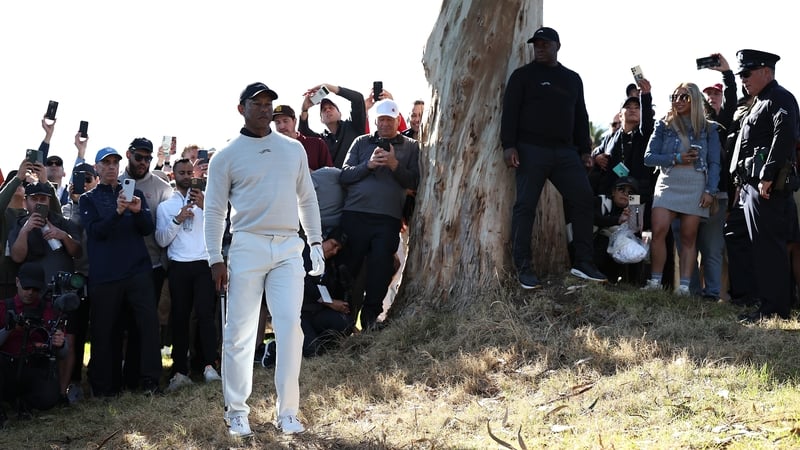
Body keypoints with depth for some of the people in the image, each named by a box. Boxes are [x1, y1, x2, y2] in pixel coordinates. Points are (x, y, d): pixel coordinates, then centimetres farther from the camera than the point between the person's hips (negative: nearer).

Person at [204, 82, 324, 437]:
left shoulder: (294, 149, 12)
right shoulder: (226, 156, 3)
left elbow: (307, 198, 17)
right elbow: (215, 210, 3)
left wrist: (316, 242, 11)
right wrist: (215, 258, -3)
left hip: (289, 248, 2)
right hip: (247, 246, -2)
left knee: (290, 327, -5)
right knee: (239, 332, 0)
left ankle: (287, 412, 2)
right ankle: (237, 412, 10)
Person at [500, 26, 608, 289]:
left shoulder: (572, 79, 18)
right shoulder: (523, 75, 4)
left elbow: (580, 117, 20)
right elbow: (510, 112, -3)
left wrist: (585, 149, 12)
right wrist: (509, 145, -14)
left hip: (565, 152, 4)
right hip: (531, 150, -4)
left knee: (583, 199, -3)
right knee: (526, 206, -5)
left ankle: (583, 263, 3)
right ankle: (523, 268, -2)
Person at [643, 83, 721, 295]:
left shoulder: (708, 128, 7)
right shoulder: (664, 125, 9)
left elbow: (714, 163, 5)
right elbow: (649, 157, 4)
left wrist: (710, 190, -7)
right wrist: (676, 159, -9)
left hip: (696, 187, 0)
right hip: (667, 184, 1)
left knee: (689, 237, 0)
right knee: (659, 231, -15)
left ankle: (684, 286, 0)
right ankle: (655, 281, -9)